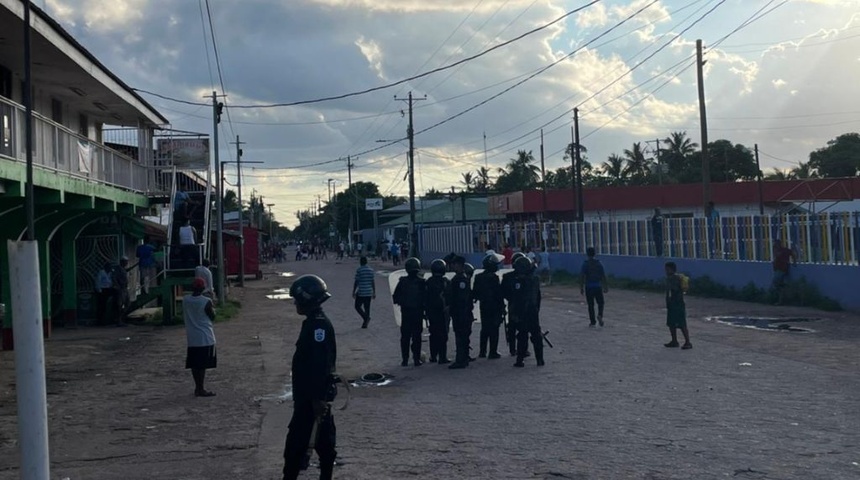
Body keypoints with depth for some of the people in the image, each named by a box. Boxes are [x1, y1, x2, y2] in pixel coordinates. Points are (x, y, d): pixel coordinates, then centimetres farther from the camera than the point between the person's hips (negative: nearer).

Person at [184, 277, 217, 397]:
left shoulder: (185, 300, 0)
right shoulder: (206, 302, -15)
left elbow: (184, 317, 12)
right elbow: (212, 317, -4)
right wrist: (213, 309, 12)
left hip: (192, 338, 5)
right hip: (205, 338, -5)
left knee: (195, 364, 11)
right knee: (203, 364, 0)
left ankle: (198, 387, 19)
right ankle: (201, 389, 2)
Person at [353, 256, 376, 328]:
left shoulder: (359, 270, -10)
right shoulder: (371, 270, 5)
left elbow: (356, 282, -9)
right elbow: (373, 282, 8)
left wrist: (354, 292, 0)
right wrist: (374, 292, 14)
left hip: (361, 293, -5)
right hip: (369, 293, 5)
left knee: (357, 306, 8)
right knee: (367, 308, 11)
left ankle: (366, 317, -13)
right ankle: (365, 323, 13)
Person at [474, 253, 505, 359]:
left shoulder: (478, 277, 4)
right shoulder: (494, 278, -17)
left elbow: (476, 293, 9)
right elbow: (499, 294, -15)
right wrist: (502, 308, -9)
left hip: (483, 306, 7)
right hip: (494, 307, -7)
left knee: (484, 329, 15)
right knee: (494, 330, -1)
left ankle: (482, 351, 18)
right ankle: (493, 352, 1)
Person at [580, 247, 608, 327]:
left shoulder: (585, 264, -6)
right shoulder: (599, 263, 1)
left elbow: (581, 277, -9)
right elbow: (603, 276, 2)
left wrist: (581, 288, -3)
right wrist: (605, 286, 8)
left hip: (588, 287, -1)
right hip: (598, 286, 1)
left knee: (590, 305, 6)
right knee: (600, 303, 15)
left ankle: (592, 322, 7)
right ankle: (600, 315, -12)